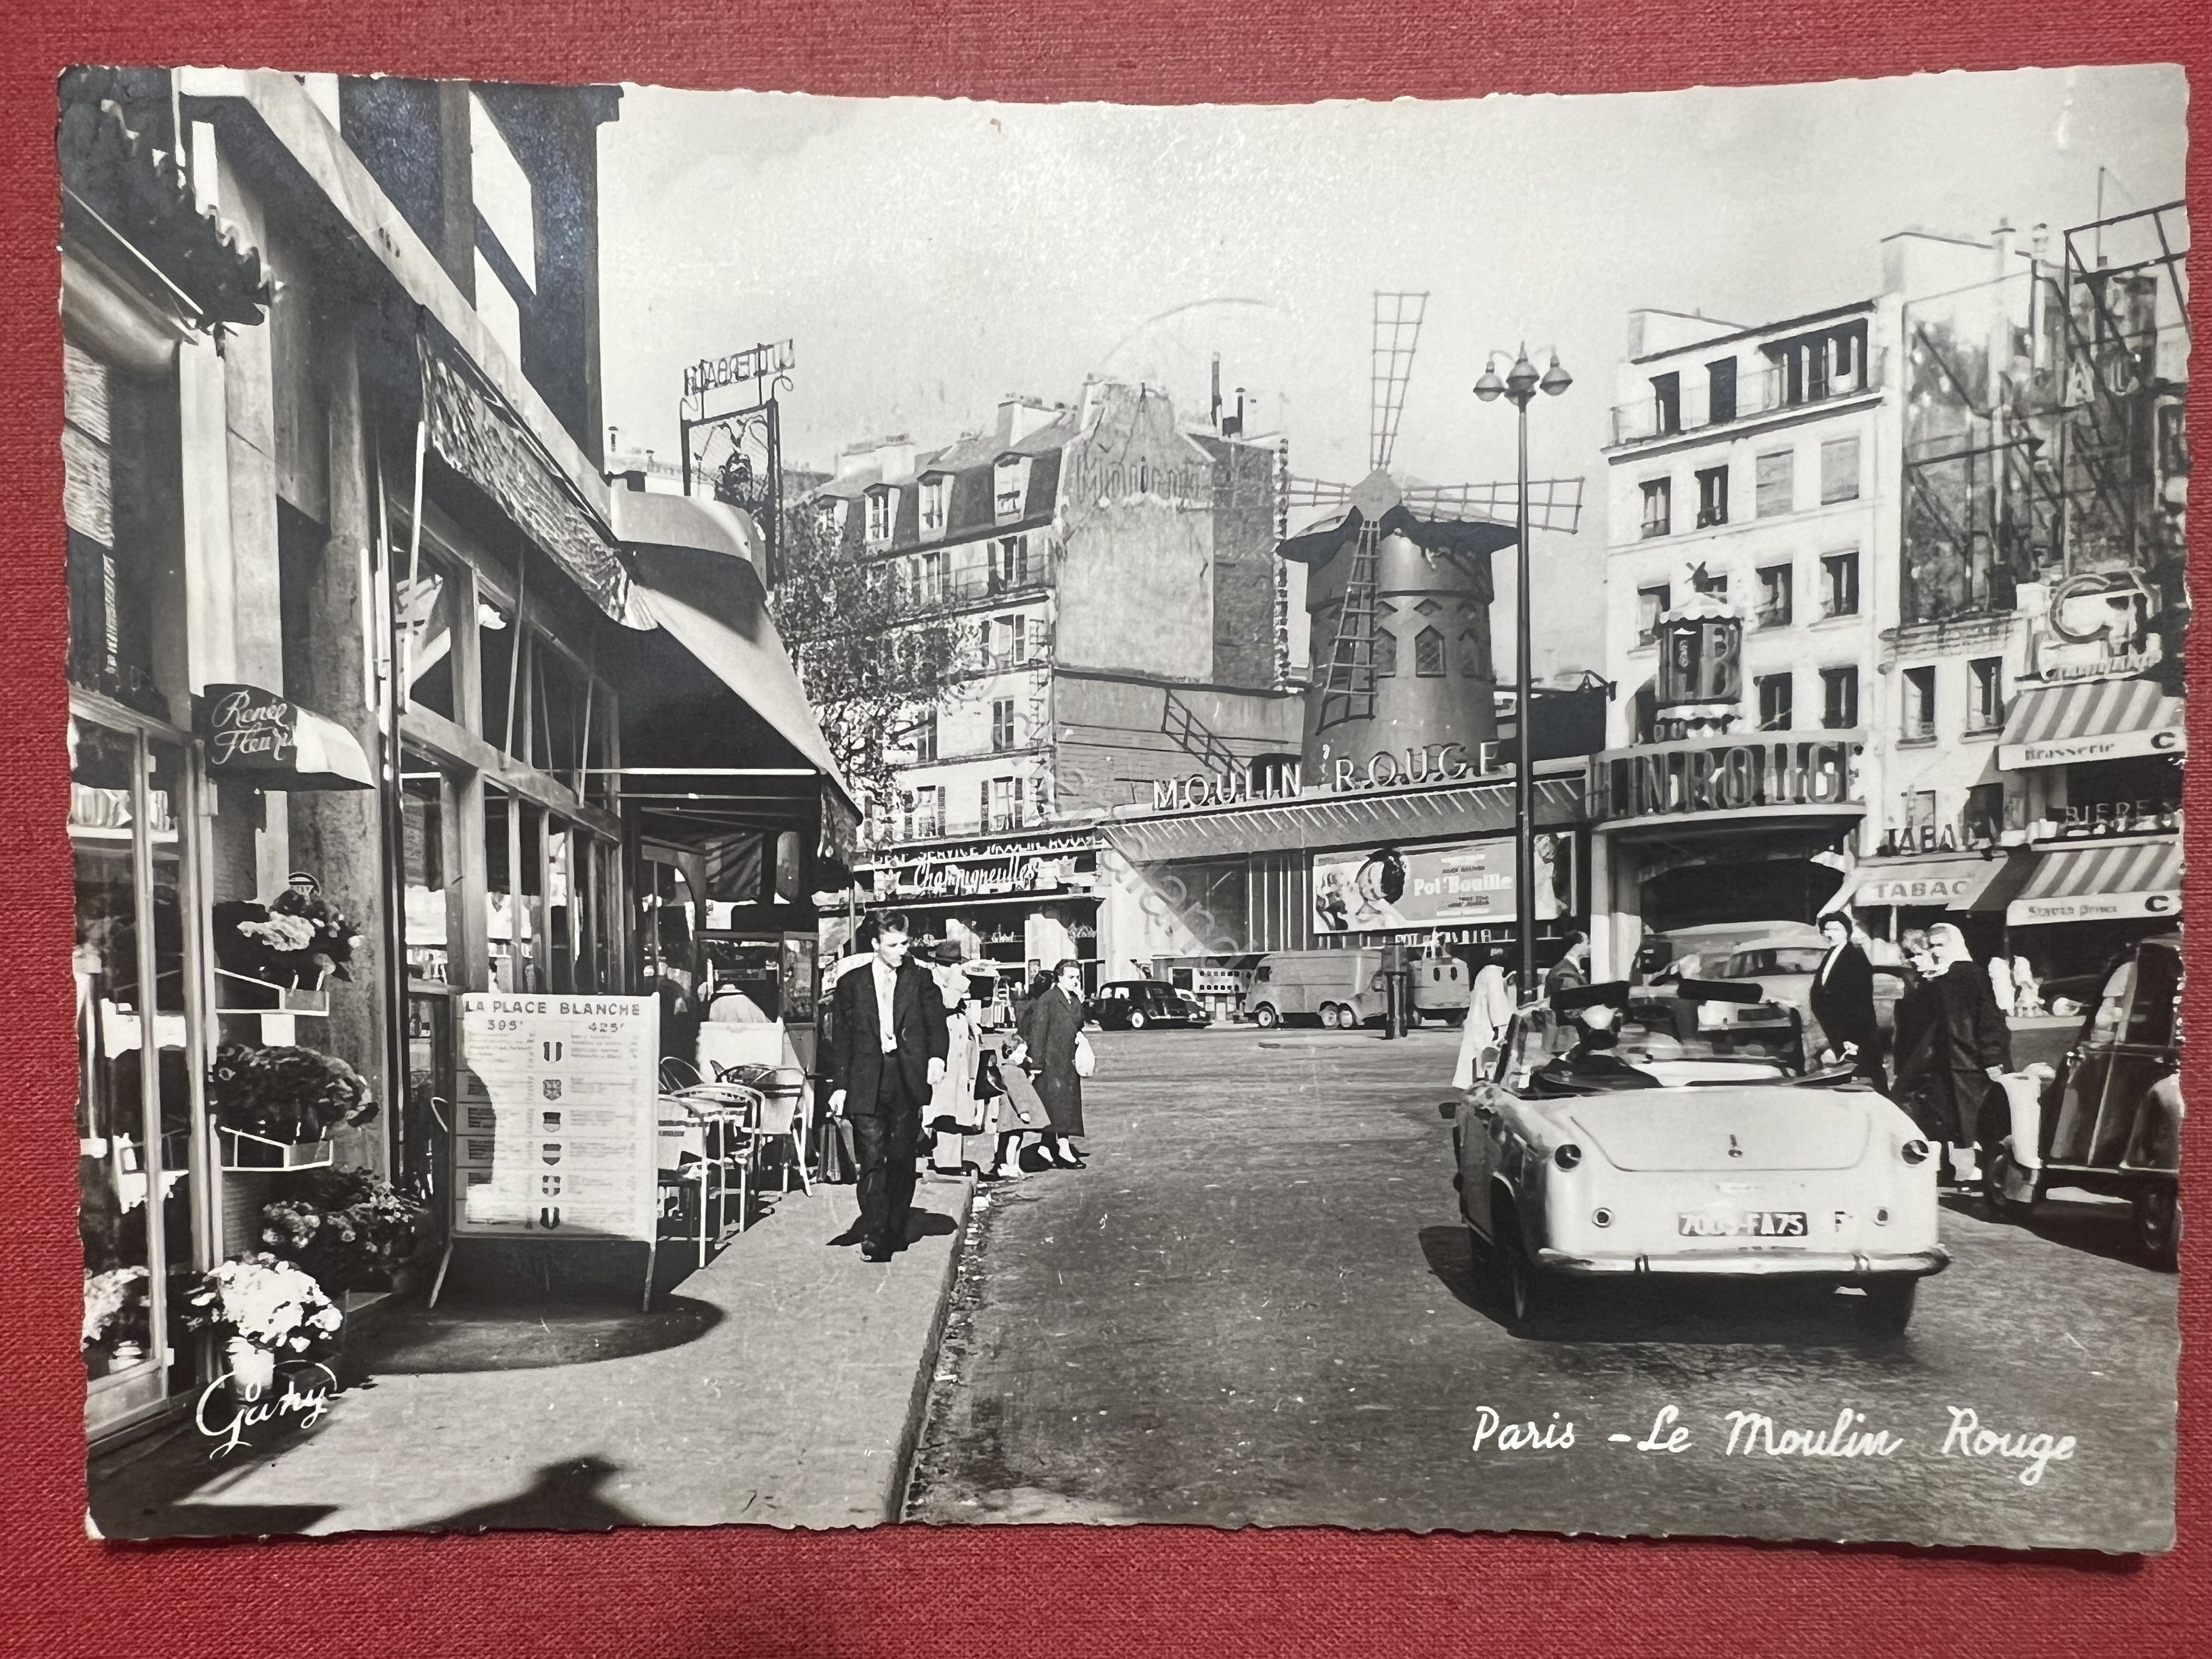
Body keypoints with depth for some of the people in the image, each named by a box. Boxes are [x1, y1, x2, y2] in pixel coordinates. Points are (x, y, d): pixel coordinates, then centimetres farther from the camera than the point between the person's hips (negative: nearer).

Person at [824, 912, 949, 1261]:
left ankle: (896, 1232, 18)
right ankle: (873, 1237, -6)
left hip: (908, 1081, 1)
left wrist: (937, 1056, -18)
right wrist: (839, 1086, 3)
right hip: (867, 1083, -1)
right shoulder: (851, 984, 8)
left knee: (902, 1160, 5)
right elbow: (841, 1039, 8)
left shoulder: (920, 981, 9)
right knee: (872, 1160, -6)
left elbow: (936, 1022, 2)